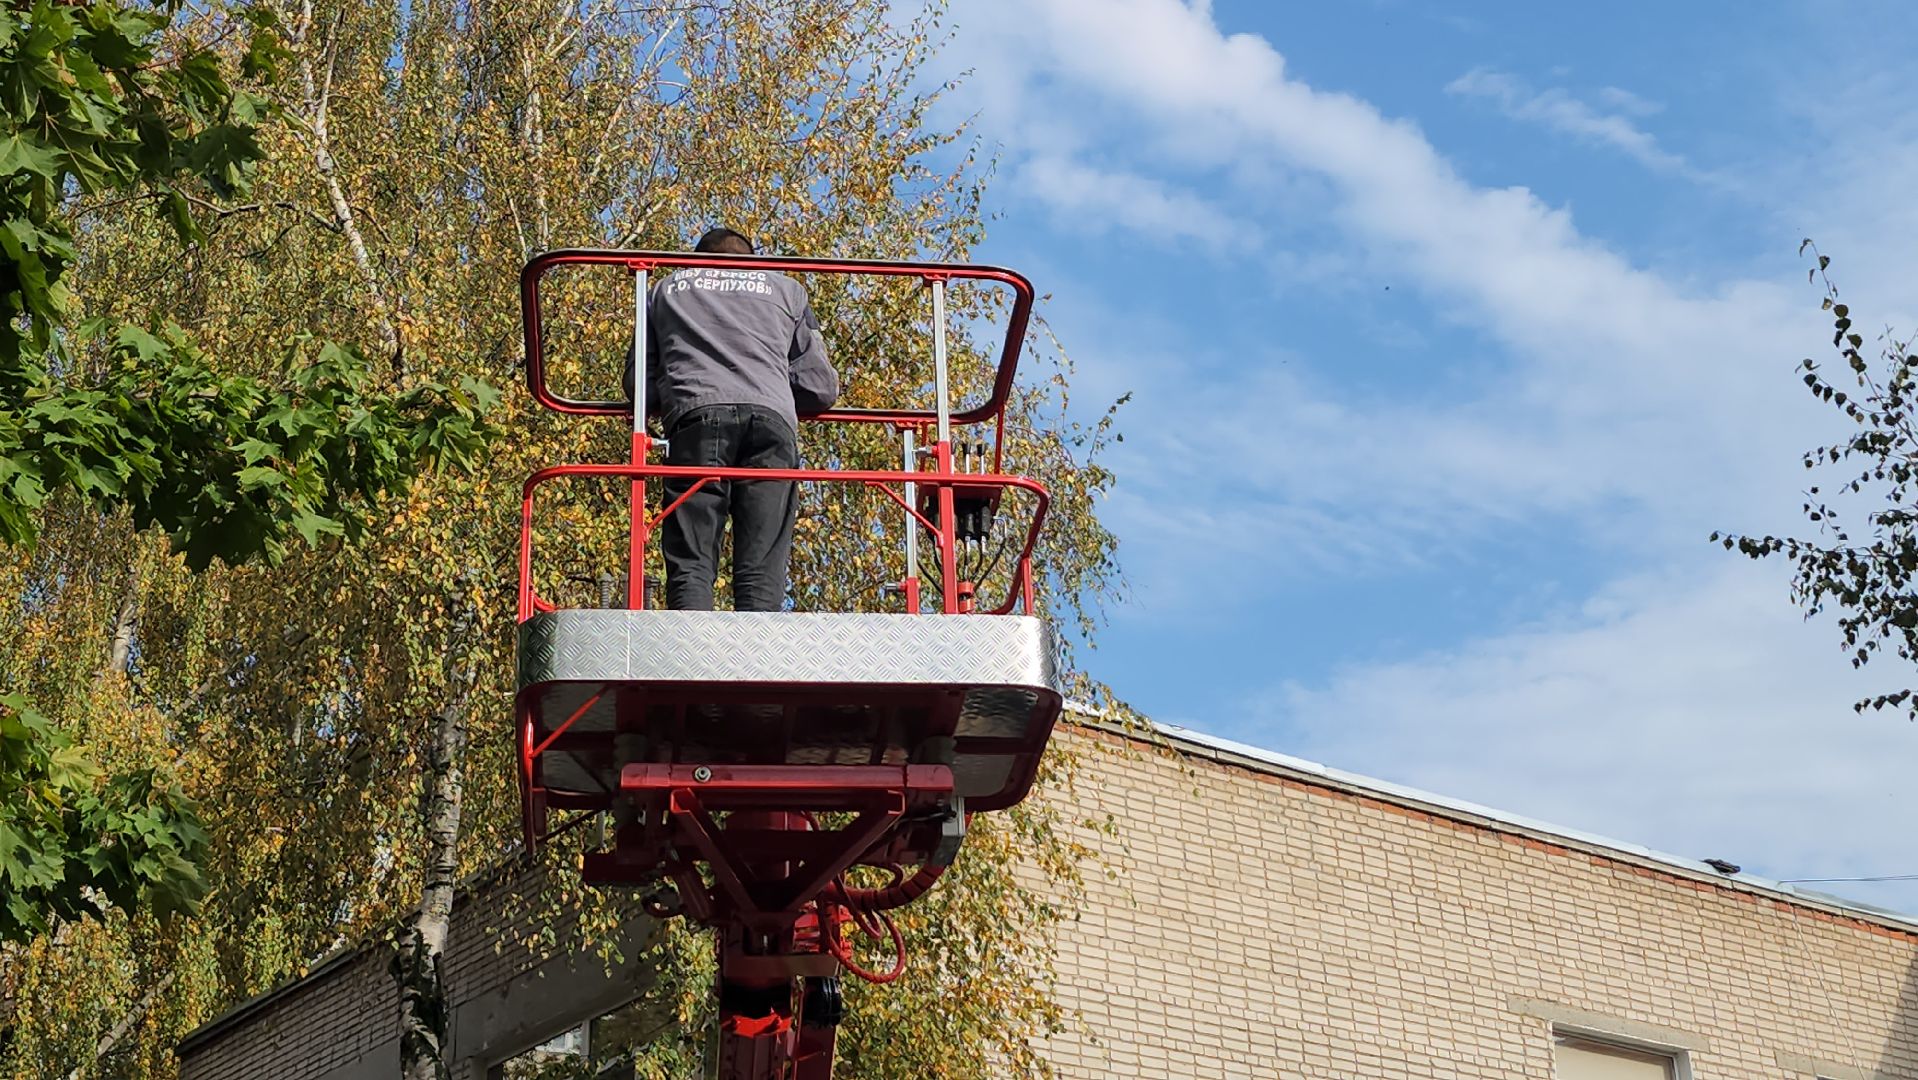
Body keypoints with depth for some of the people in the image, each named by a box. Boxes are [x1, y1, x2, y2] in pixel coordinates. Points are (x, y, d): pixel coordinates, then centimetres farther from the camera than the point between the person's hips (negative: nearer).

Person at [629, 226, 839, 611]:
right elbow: (821, 388, 22)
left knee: (690, 565, -5)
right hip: (772, 421, 1)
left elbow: (639, 385, 24)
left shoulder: (667, 288, 29)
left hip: (696, 418, 0)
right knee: (761, 572, -4)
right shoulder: (786, 288, 29)